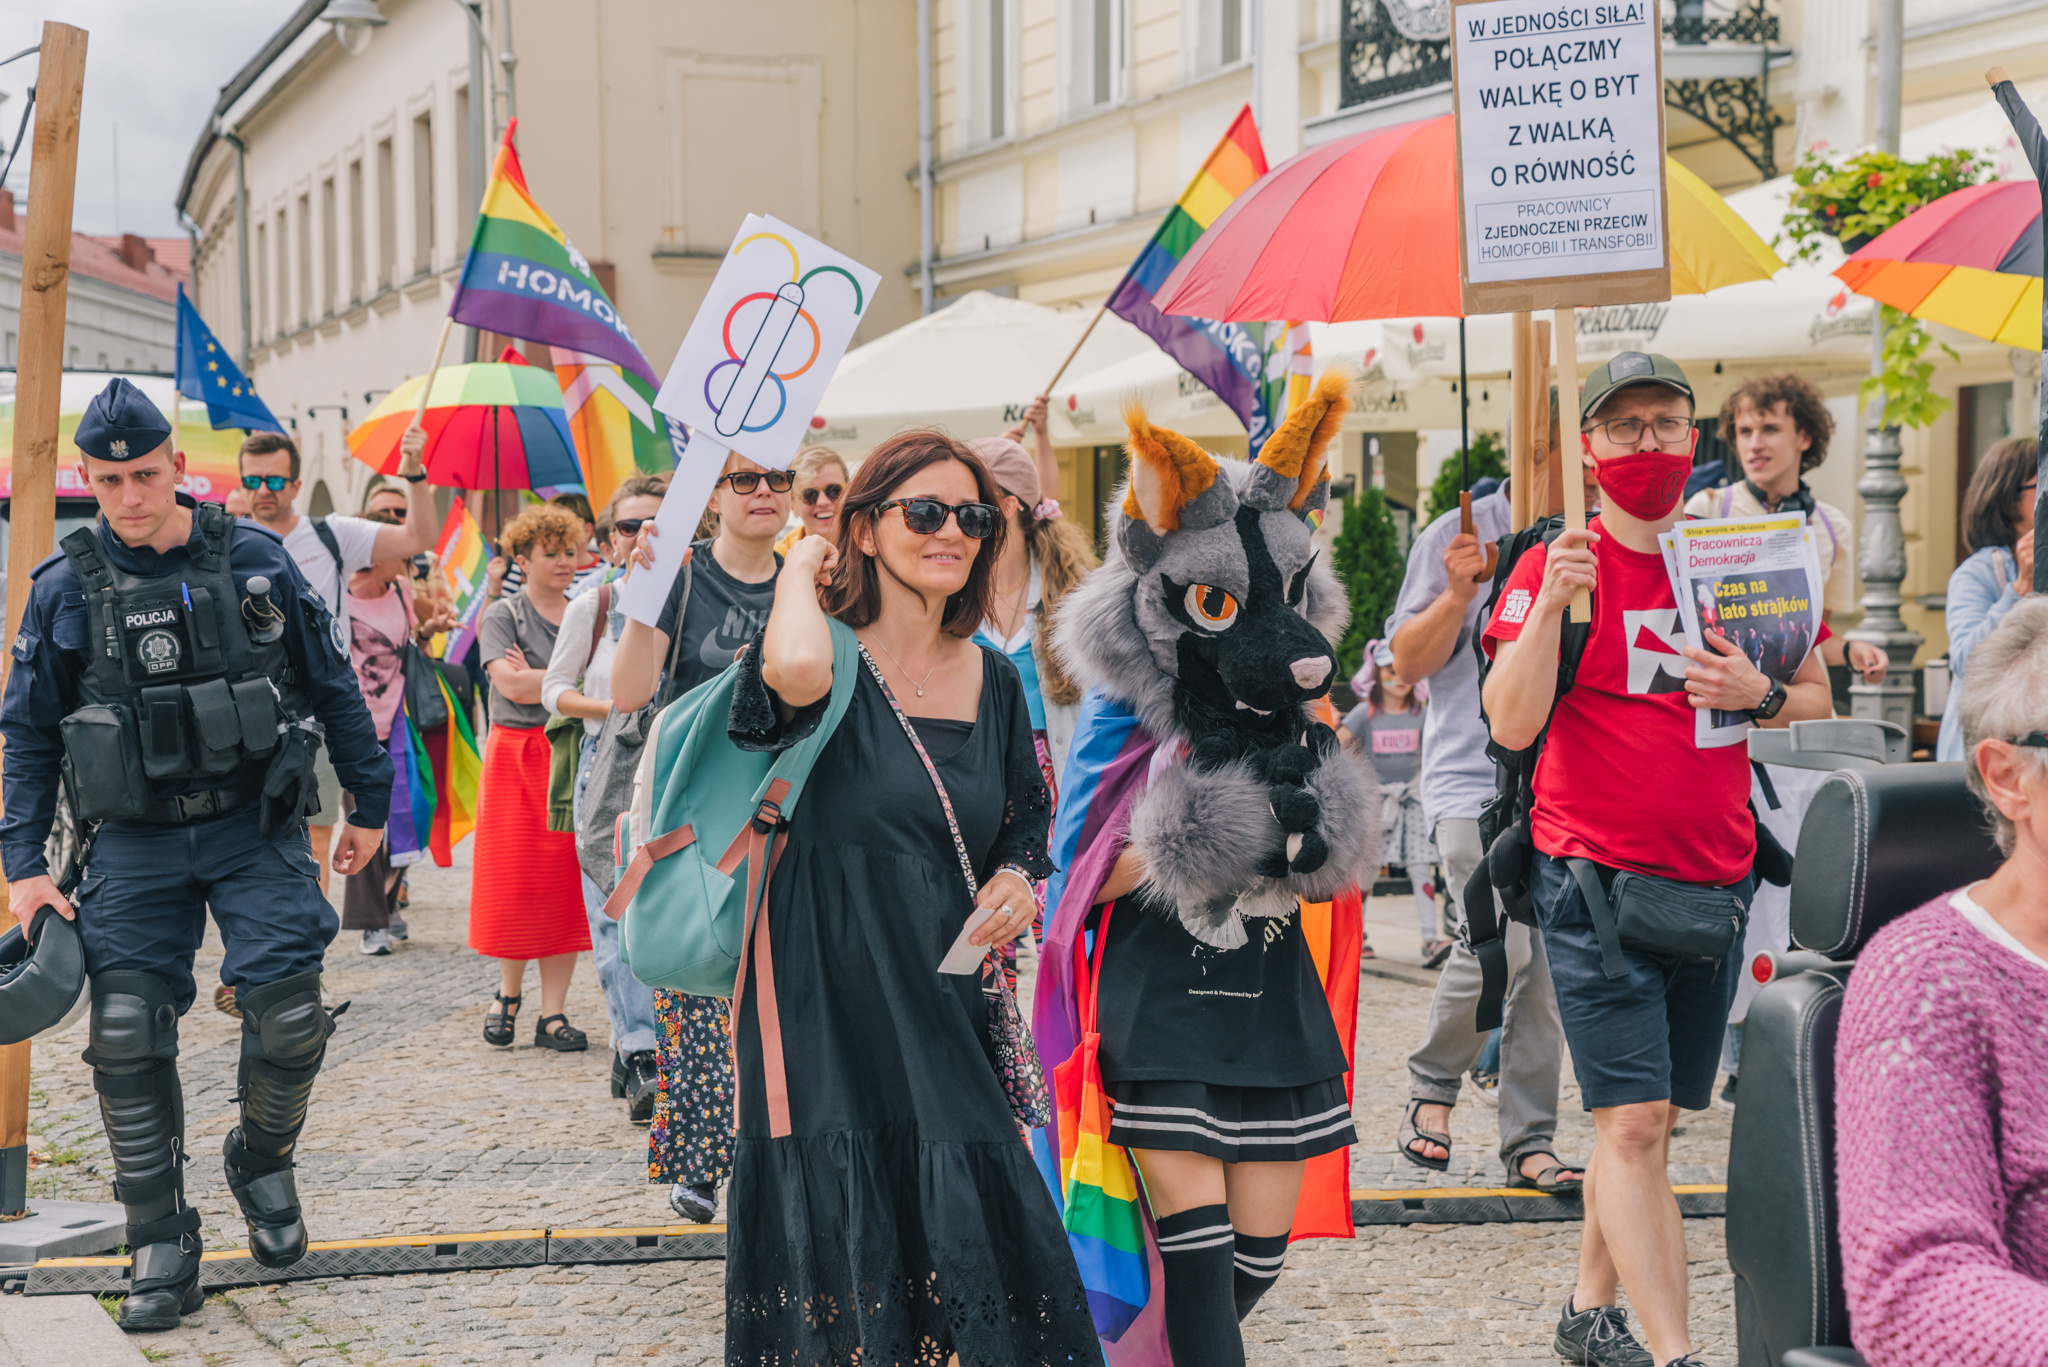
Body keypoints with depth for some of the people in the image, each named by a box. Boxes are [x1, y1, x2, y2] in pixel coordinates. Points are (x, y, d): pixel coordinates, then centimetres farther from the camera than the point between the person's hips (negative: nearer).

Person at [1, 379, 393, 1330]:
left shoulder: (255, 561, 0)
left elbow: (332, 687, 9)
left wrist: (370, 804, 12)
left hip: (254, 827, 0)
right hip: (135, 842, 1)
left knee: (290, 1017, -9)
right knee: (128, 1036, -6)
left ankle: (262, 1162, 22)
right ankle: (161, 1245, 6)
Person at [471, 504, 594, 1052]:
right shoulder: (501, 617, 2)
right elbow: (511, 686, -13)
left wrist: (541, 679, -9)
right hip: (517, 756, -3)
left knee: (566, 885, -1)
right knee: (515, 883, -2)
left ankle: (553, 1012, 4)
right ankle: (508, 993, 21)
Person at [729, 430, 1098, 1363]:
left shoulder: (993, 682, 11)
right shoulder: (833, 660, -6)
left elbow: (1027, 825, 25)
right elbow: (793, 673, -33)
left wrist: (1019, 877, 1)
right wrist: (801, 569, -12)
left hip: (944, 1016, 5)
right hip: (826, 1017, -5)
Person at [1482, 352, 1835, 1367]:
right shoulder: (1554, 565, -2)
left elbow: (1817, 698, 16)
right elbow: (1511, 724, -11)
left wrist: (1758, 696, -6)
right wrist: (1550, 607, -23)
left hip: (1716, 881, 5)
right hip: (1596, 881, -4)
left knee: (1649, 1120, 11)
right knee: (1631, 1124, -11)